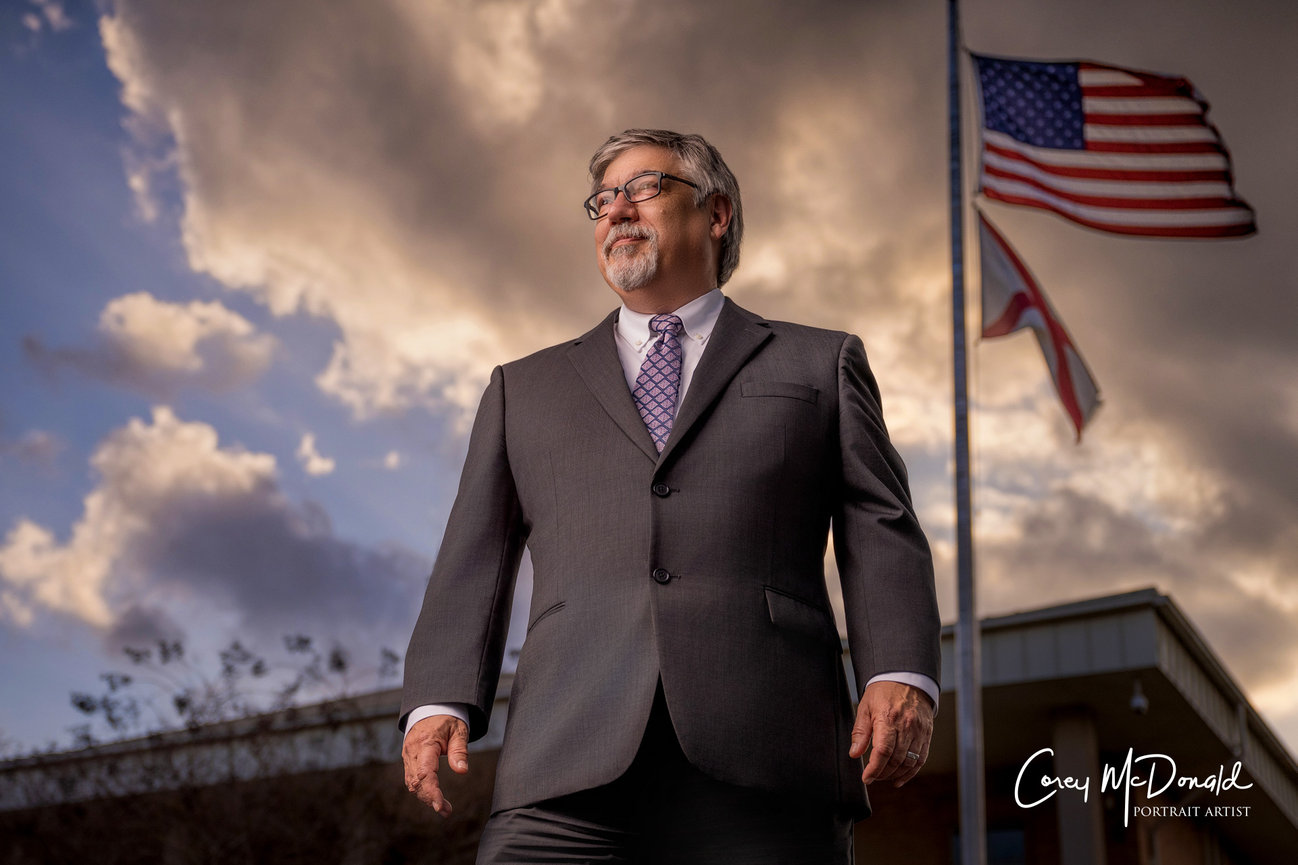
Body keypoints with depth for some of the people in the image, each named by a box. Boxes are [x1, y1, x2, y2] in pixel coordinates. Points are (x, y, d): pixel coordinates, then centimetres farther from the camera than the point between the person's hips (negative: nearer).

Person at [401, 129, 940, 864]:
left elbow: (882, 535, 9)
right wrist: (440, 701, -1)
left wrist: (902, 676, -8)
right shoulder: (524, 390, 25)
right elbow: (474, 563, 16)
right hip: (571, 772, 1)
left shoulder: (819, 364, 20)